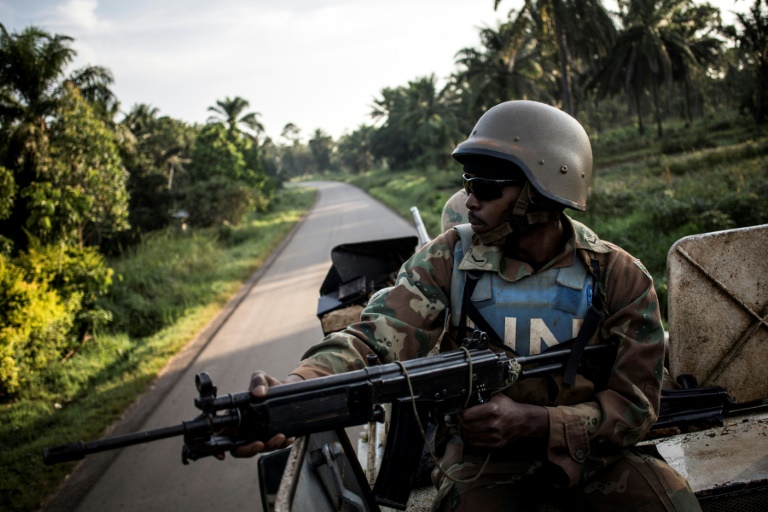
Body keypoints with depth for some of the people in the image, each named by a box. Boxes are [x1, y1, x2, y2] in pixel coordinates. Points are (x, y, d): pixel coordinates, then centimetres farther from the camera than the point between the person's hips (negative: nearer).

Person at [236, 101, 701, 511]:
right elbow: (376, 340, -21)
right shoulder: (449, 260, -9)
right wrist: (297, 388, -43)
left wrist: (533, 422, -27)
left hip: (586, 448, 1)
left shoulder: (619, 277, -10)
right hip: (484, 453, 0)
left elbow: (634, 406, -10)